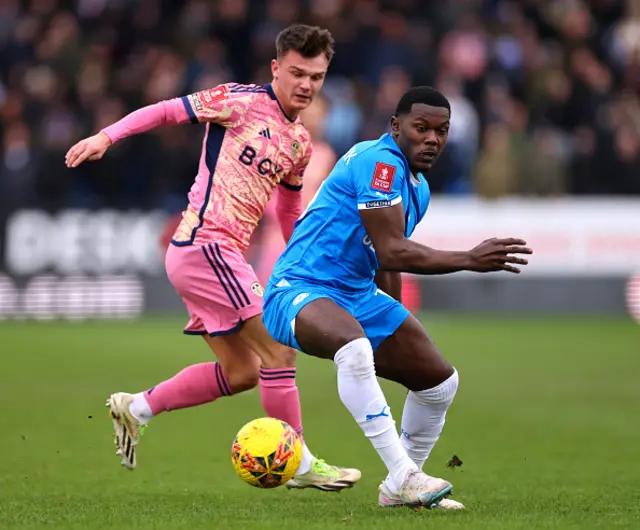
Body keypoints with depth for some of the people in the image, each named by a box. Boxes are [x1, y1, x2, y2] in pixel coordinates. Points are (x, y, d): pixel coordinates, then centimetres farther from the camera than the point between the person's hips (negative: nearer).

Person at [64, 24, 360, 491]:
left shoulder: (300, 143, 15)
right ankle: (300, 465, -5)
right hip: (205, 245, -9)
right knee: (279, 347, -12)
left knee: (241, 373, 12)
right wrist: (107, 136, -16)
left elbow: (290, 209, 28)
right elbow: (167, 111, -6)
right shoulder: (244, 102, -8)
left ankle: (135, 408, 21)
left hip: (219, 256, 9)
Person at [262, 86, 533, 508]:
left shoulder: (418, 188, 14)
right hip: (300, 288, -10)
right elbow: (390, 252, -26)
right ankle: (404, 476, -38)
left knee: (441, 381, 10)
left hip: (359, 297, 10)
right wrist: (469, 260, -26)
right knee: (354, 344, -41)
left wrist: (395, 327, 27)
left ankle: (399, 489, 28)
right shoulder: (379, 162, -18)